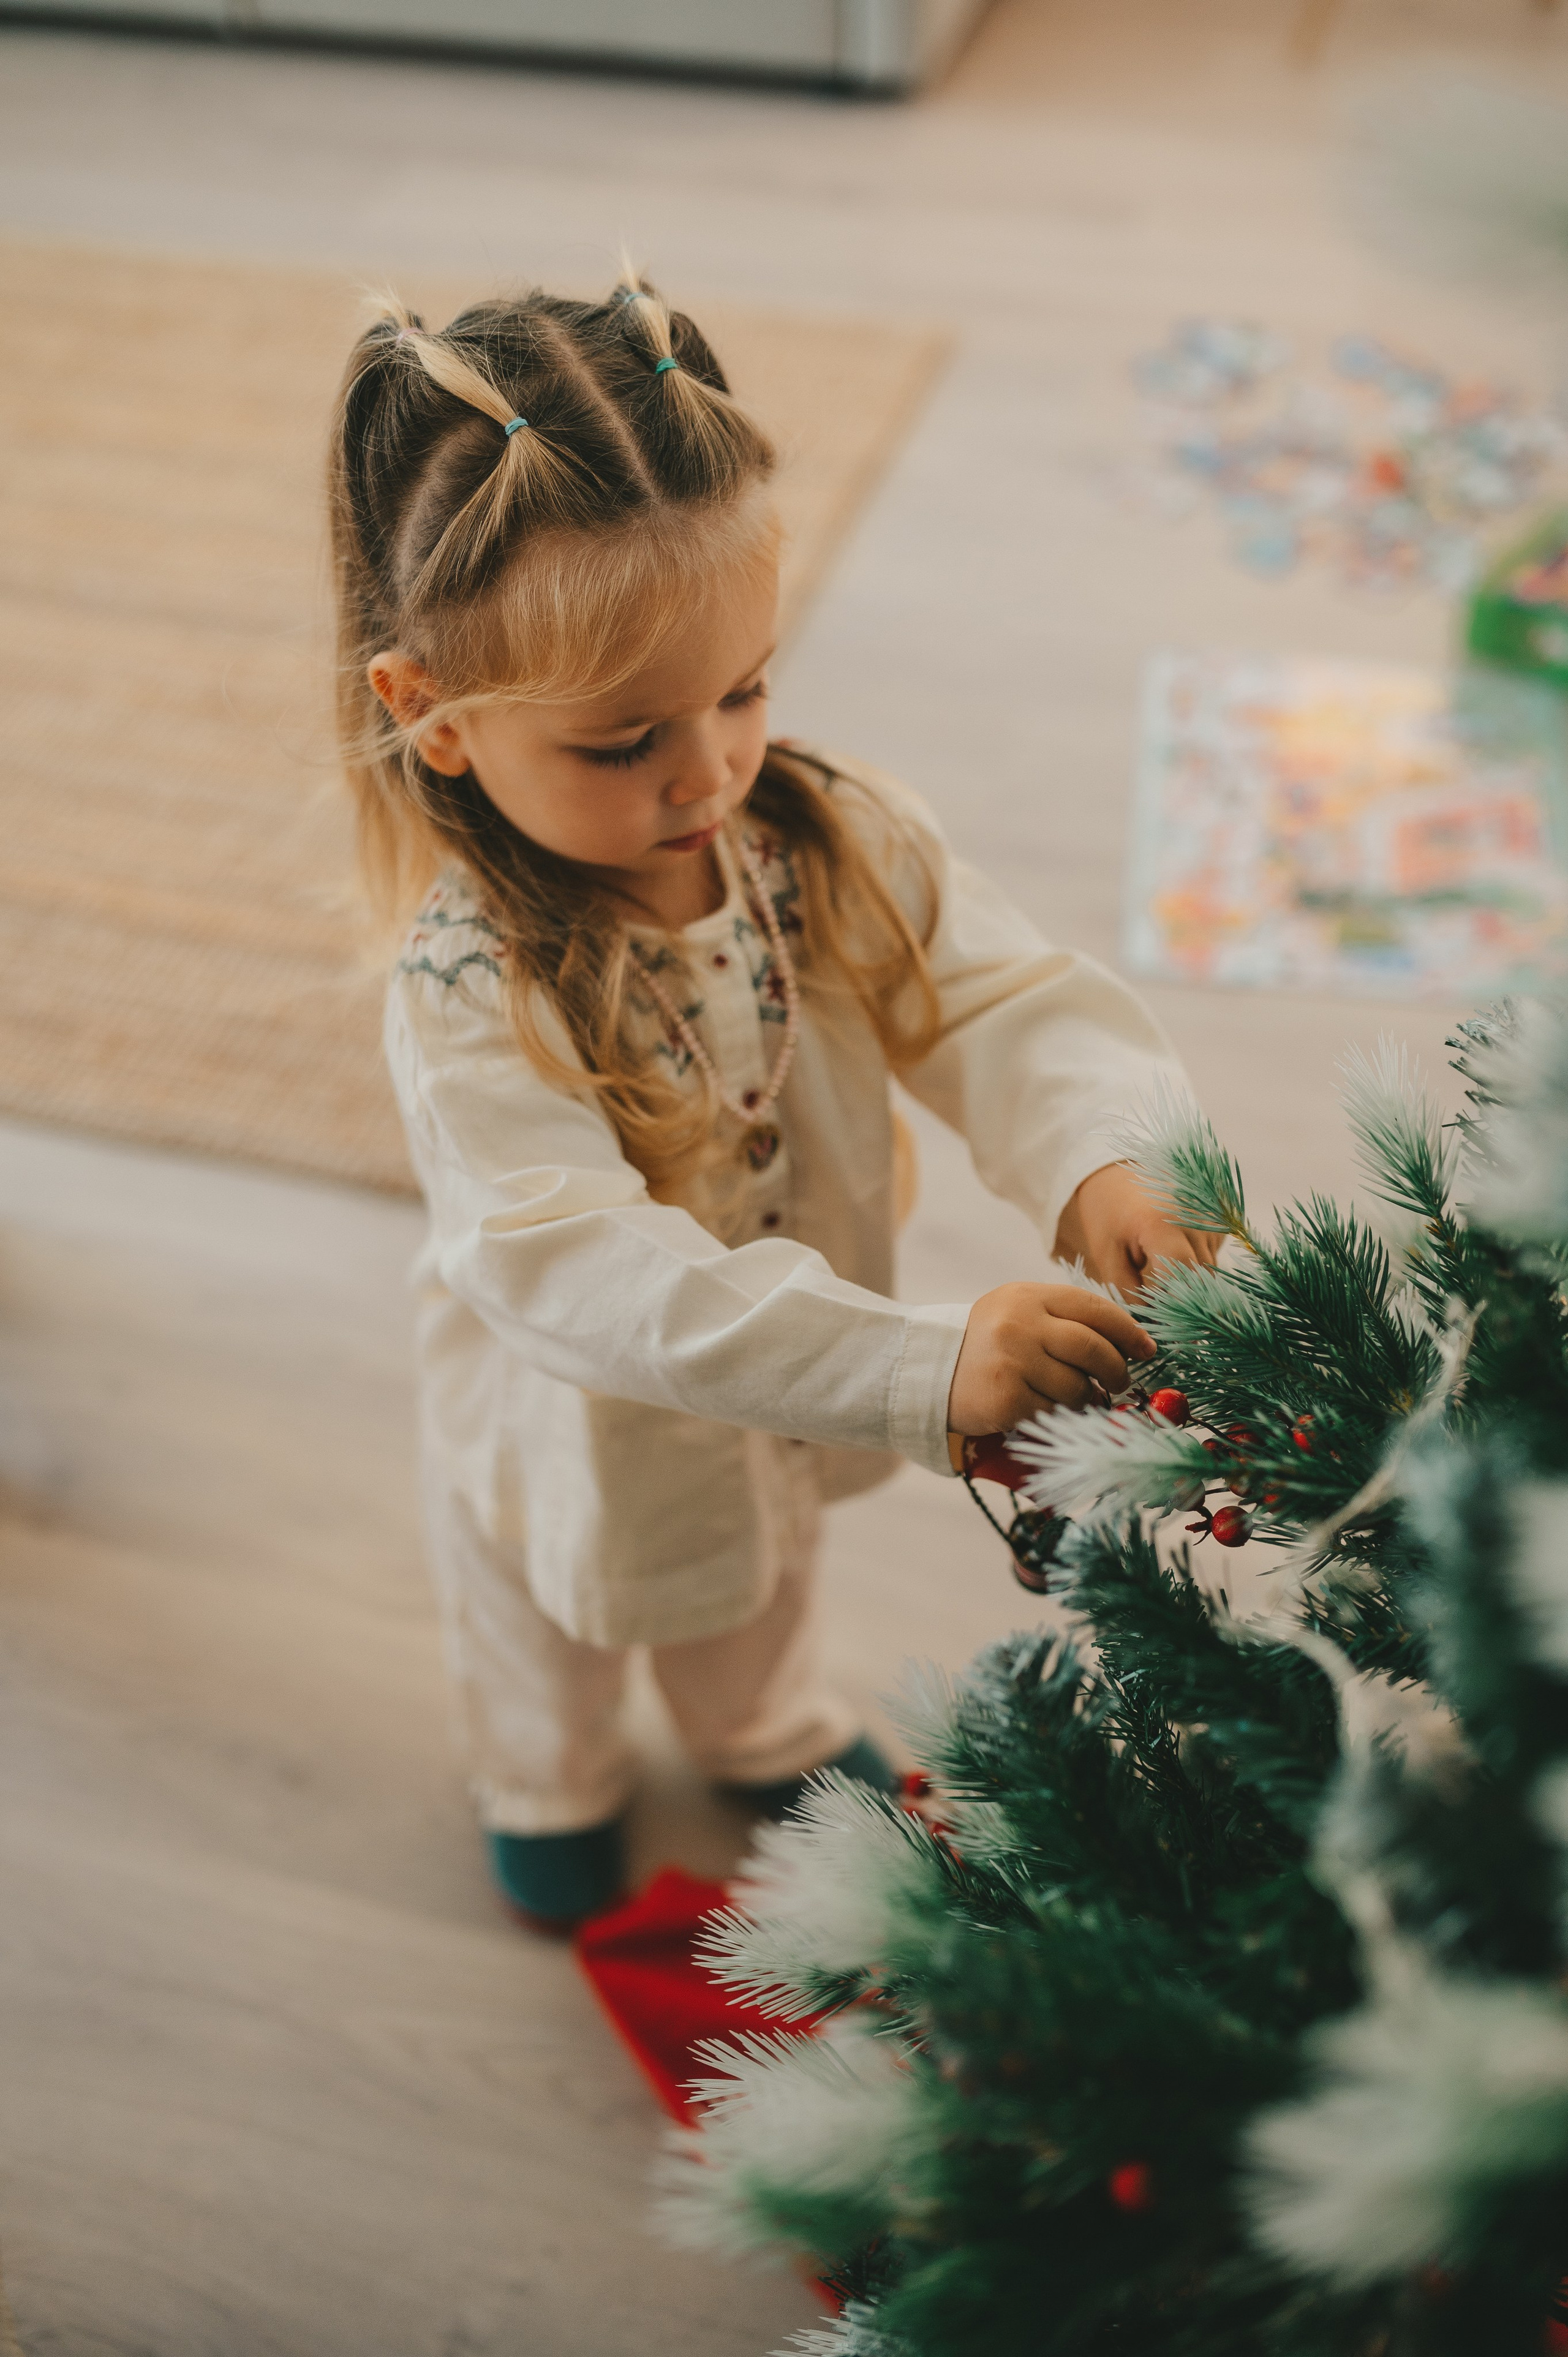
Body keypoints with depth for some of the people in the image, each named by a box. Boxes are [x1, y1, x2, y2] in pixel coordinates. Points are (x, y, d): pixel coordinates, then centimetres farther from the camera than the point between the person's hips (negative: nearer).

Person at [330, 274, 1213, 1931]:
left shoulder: (839, 841, -22)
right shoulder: (472, 995, -39)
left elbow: (1003, 1001, -22)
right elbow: (585, 1273, -46)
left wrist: (1100, 1164, -45)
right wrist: (922, 1370, -55)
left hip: (801, 1379, 5)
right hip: (579, 1419, -4)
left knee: (761, 1568, 37)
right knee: (552, 1622, 30)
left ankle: (765, 1729, 71)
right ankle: (546, 1782, 65)